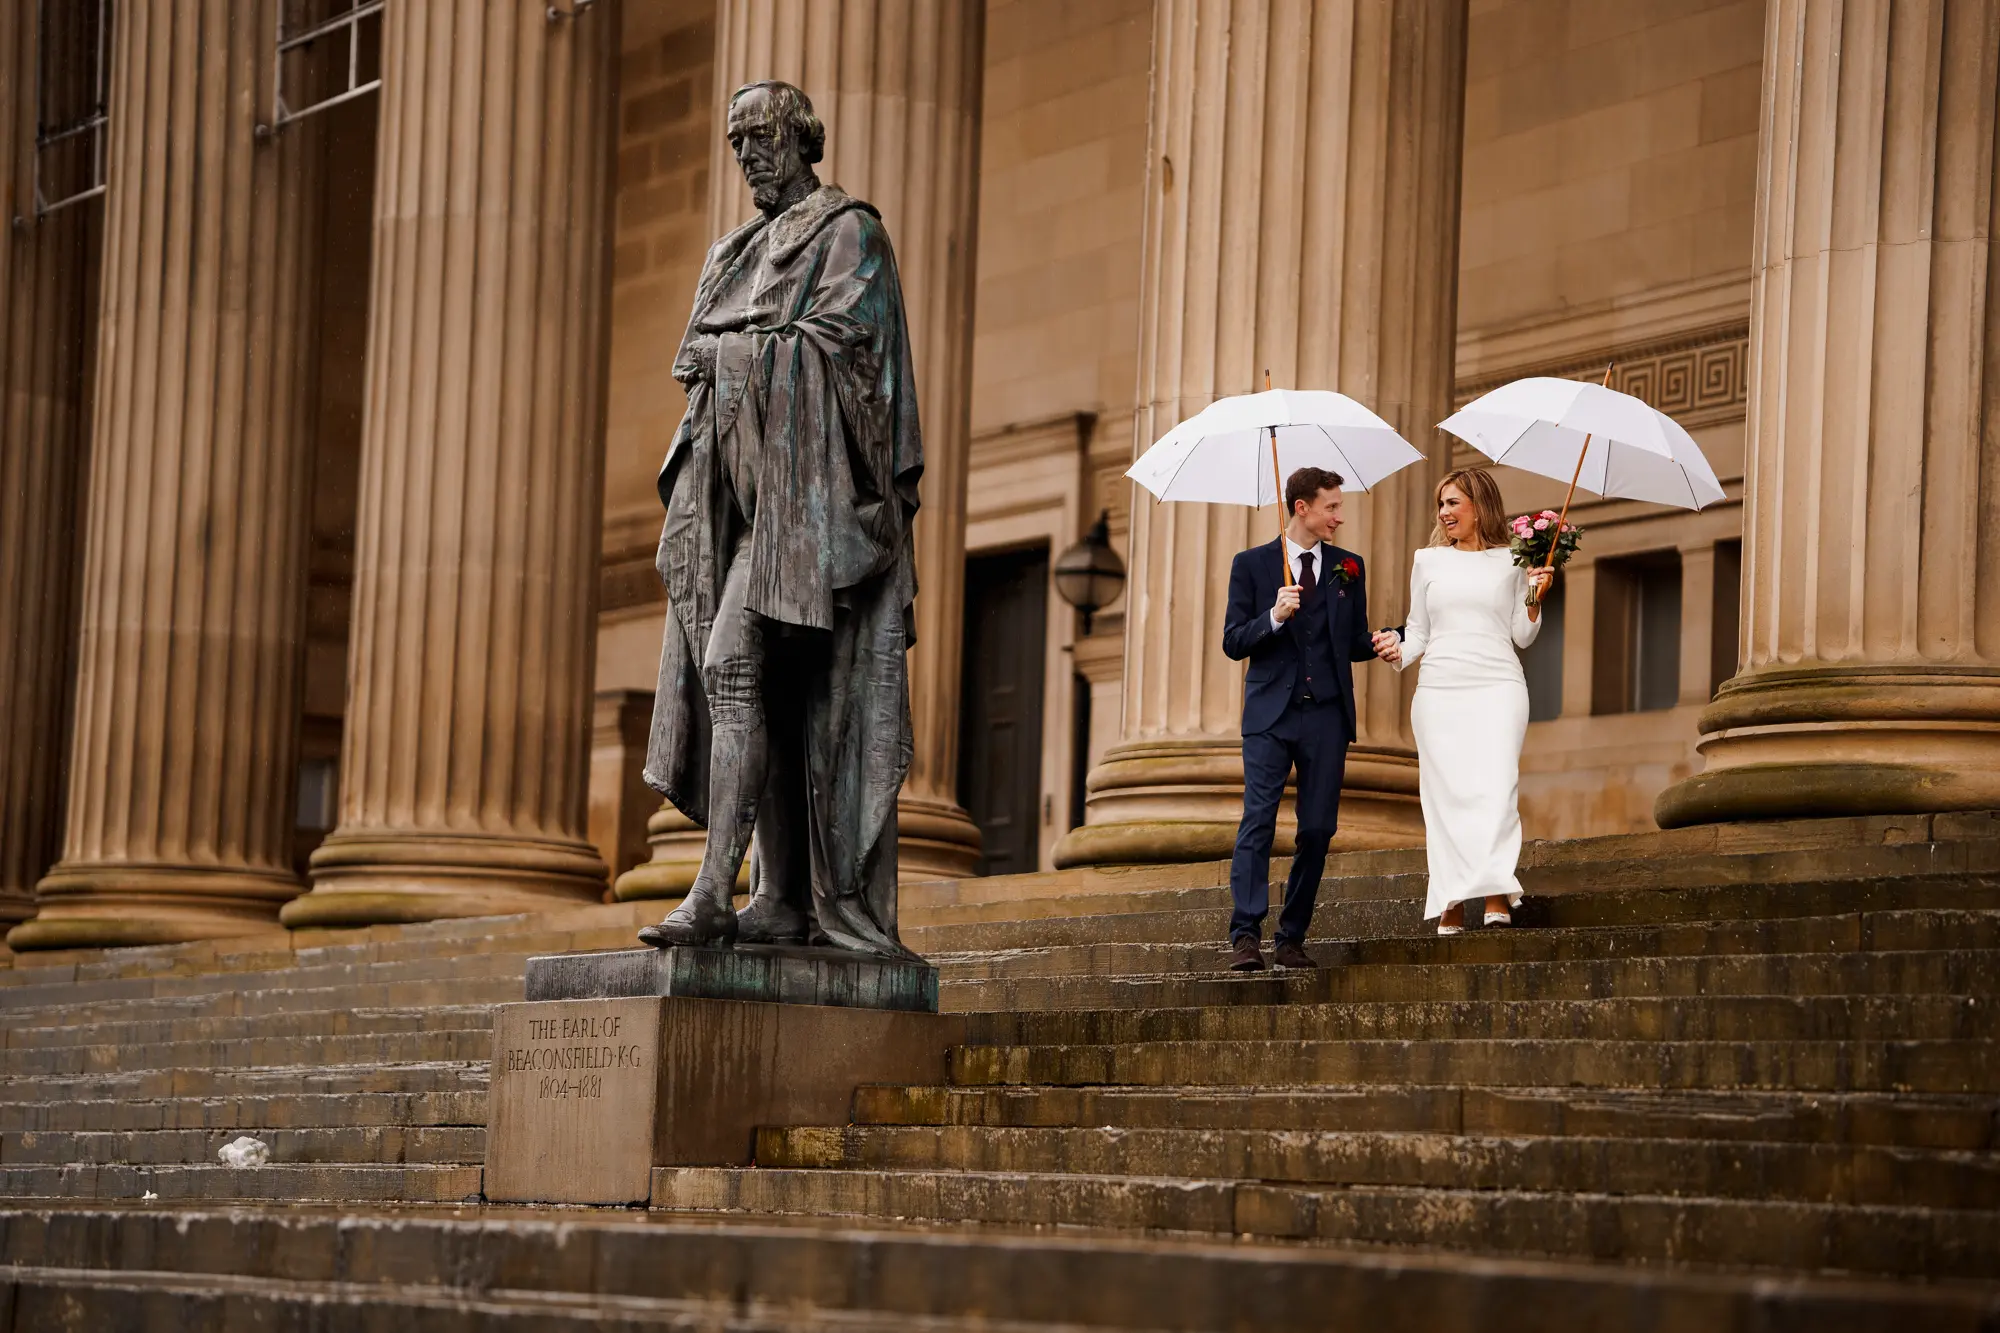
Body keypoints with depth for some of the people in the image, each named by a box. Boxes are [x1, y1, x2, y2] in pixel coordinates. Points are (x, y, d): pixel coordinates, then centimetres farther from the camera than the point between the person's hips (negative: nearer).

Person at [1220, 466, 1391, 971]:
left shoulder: (1347, 567, 13)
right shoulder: (1252, 564, 5)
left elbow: (1356, 644, 14)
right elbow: (1234, 642, 1)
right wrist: (1274, 617, -16)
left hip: (1327, 716, 3)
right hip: (1271, 713, -3)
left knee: (1317, 830, 1)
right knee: (1257, 823, -12)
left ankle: (1291, 939, 9)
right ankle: (1246, 936, -15)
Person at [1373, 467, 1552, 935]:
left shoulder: (1511, 562, 11)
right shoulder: (1429, 561, 16)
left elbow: (1522, 636, 12)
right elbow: (1419, 630, 17)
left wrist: (1534, 598, -5)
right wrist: (1398, 652, -2)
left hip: (1497, 687, -2)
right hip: (1439, 687, 2)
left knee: (1496, 787, -17)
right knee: (1446, 794, -6)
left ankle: (1496, 896, -24)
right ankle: (1450, 909, -7)